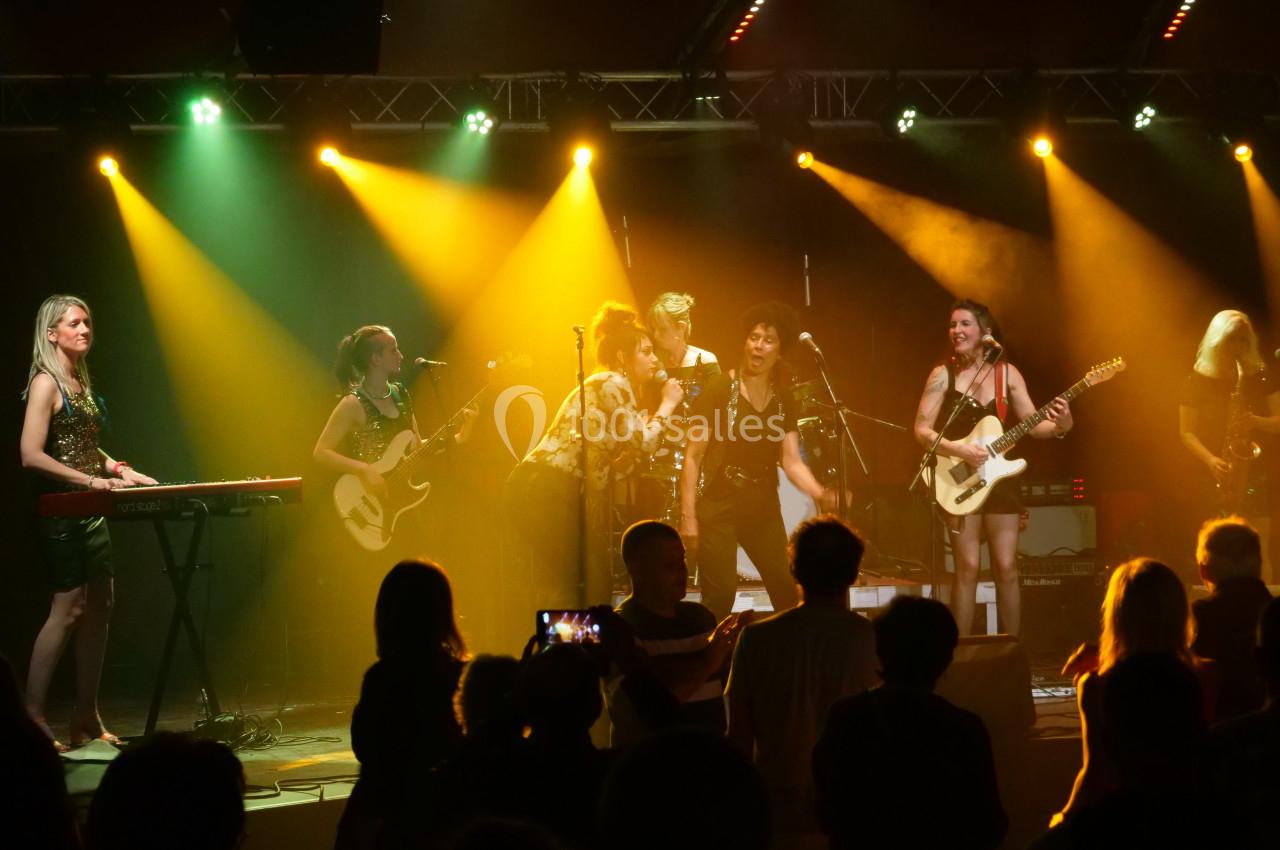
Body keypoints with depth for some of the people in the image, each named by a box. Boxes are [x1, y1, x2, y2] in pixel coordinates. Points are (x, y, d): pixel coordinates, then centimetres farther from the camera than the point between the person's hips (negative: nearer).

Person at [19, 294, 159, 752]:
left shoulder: (81, 381, 15)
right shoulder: (46, 383, -11)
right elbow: (31, 455, -20)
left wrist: (117, 468, 10)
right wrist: (91, 479, -22)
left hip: (90, 510, 9)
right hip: (60, 508, -9)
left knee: (99, 605, 7)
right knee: (68, 607, -12)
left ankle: (86, 717, 12)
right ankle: (32, 717, -8)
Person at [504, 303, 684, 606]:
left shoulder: (604, 386, 23)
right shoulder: (613, 384, -6)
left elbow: (613, 465, 21)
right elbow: (643, 444, -13)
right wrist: (667, 404, 0)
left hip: (536, 489, 10)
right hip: (549, 492, -10)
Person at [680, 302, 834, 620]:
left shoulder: (782, 398, 6)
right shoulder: (719, 389, -8)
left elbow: (792, 462, 1)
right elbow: (693, 456, -8)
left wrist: (821, 494, -18)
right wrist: (688, 516, -14)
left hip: (762, 506, 5)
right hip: (717, 506, -5)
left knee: (787, 592, 1)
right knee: (720, 593, -11)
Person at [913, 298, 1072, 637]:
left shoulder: (1007, 373, 5)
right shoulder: (943, 375, -2)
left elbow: (1033, 424, 3)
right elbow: (922, 430, -6)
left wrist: (1059, 425, -18)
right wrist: (958, 449, -20)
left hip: (999, 478, 2)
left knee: (1007, 568, 1)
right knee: (968, 567, -6)